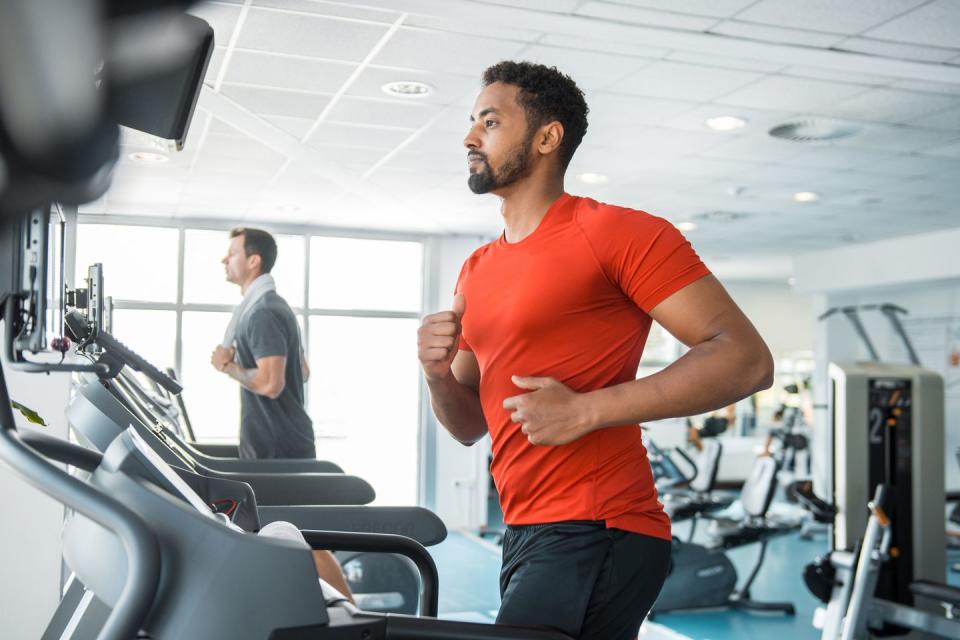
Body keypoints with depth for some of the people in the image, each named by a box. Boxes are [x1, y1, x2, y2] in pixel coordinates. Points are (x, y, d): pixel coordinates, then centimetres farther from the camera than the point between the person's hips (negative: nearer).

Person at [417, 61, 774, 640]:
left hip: (598, 534, -8)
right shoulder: (477, 272, 14)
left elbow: (746, 359, -15)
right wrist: (440, 375, -3)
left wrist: (586, 410, -19)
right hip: (526, 535, 8)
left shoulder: (618, 233, -8)